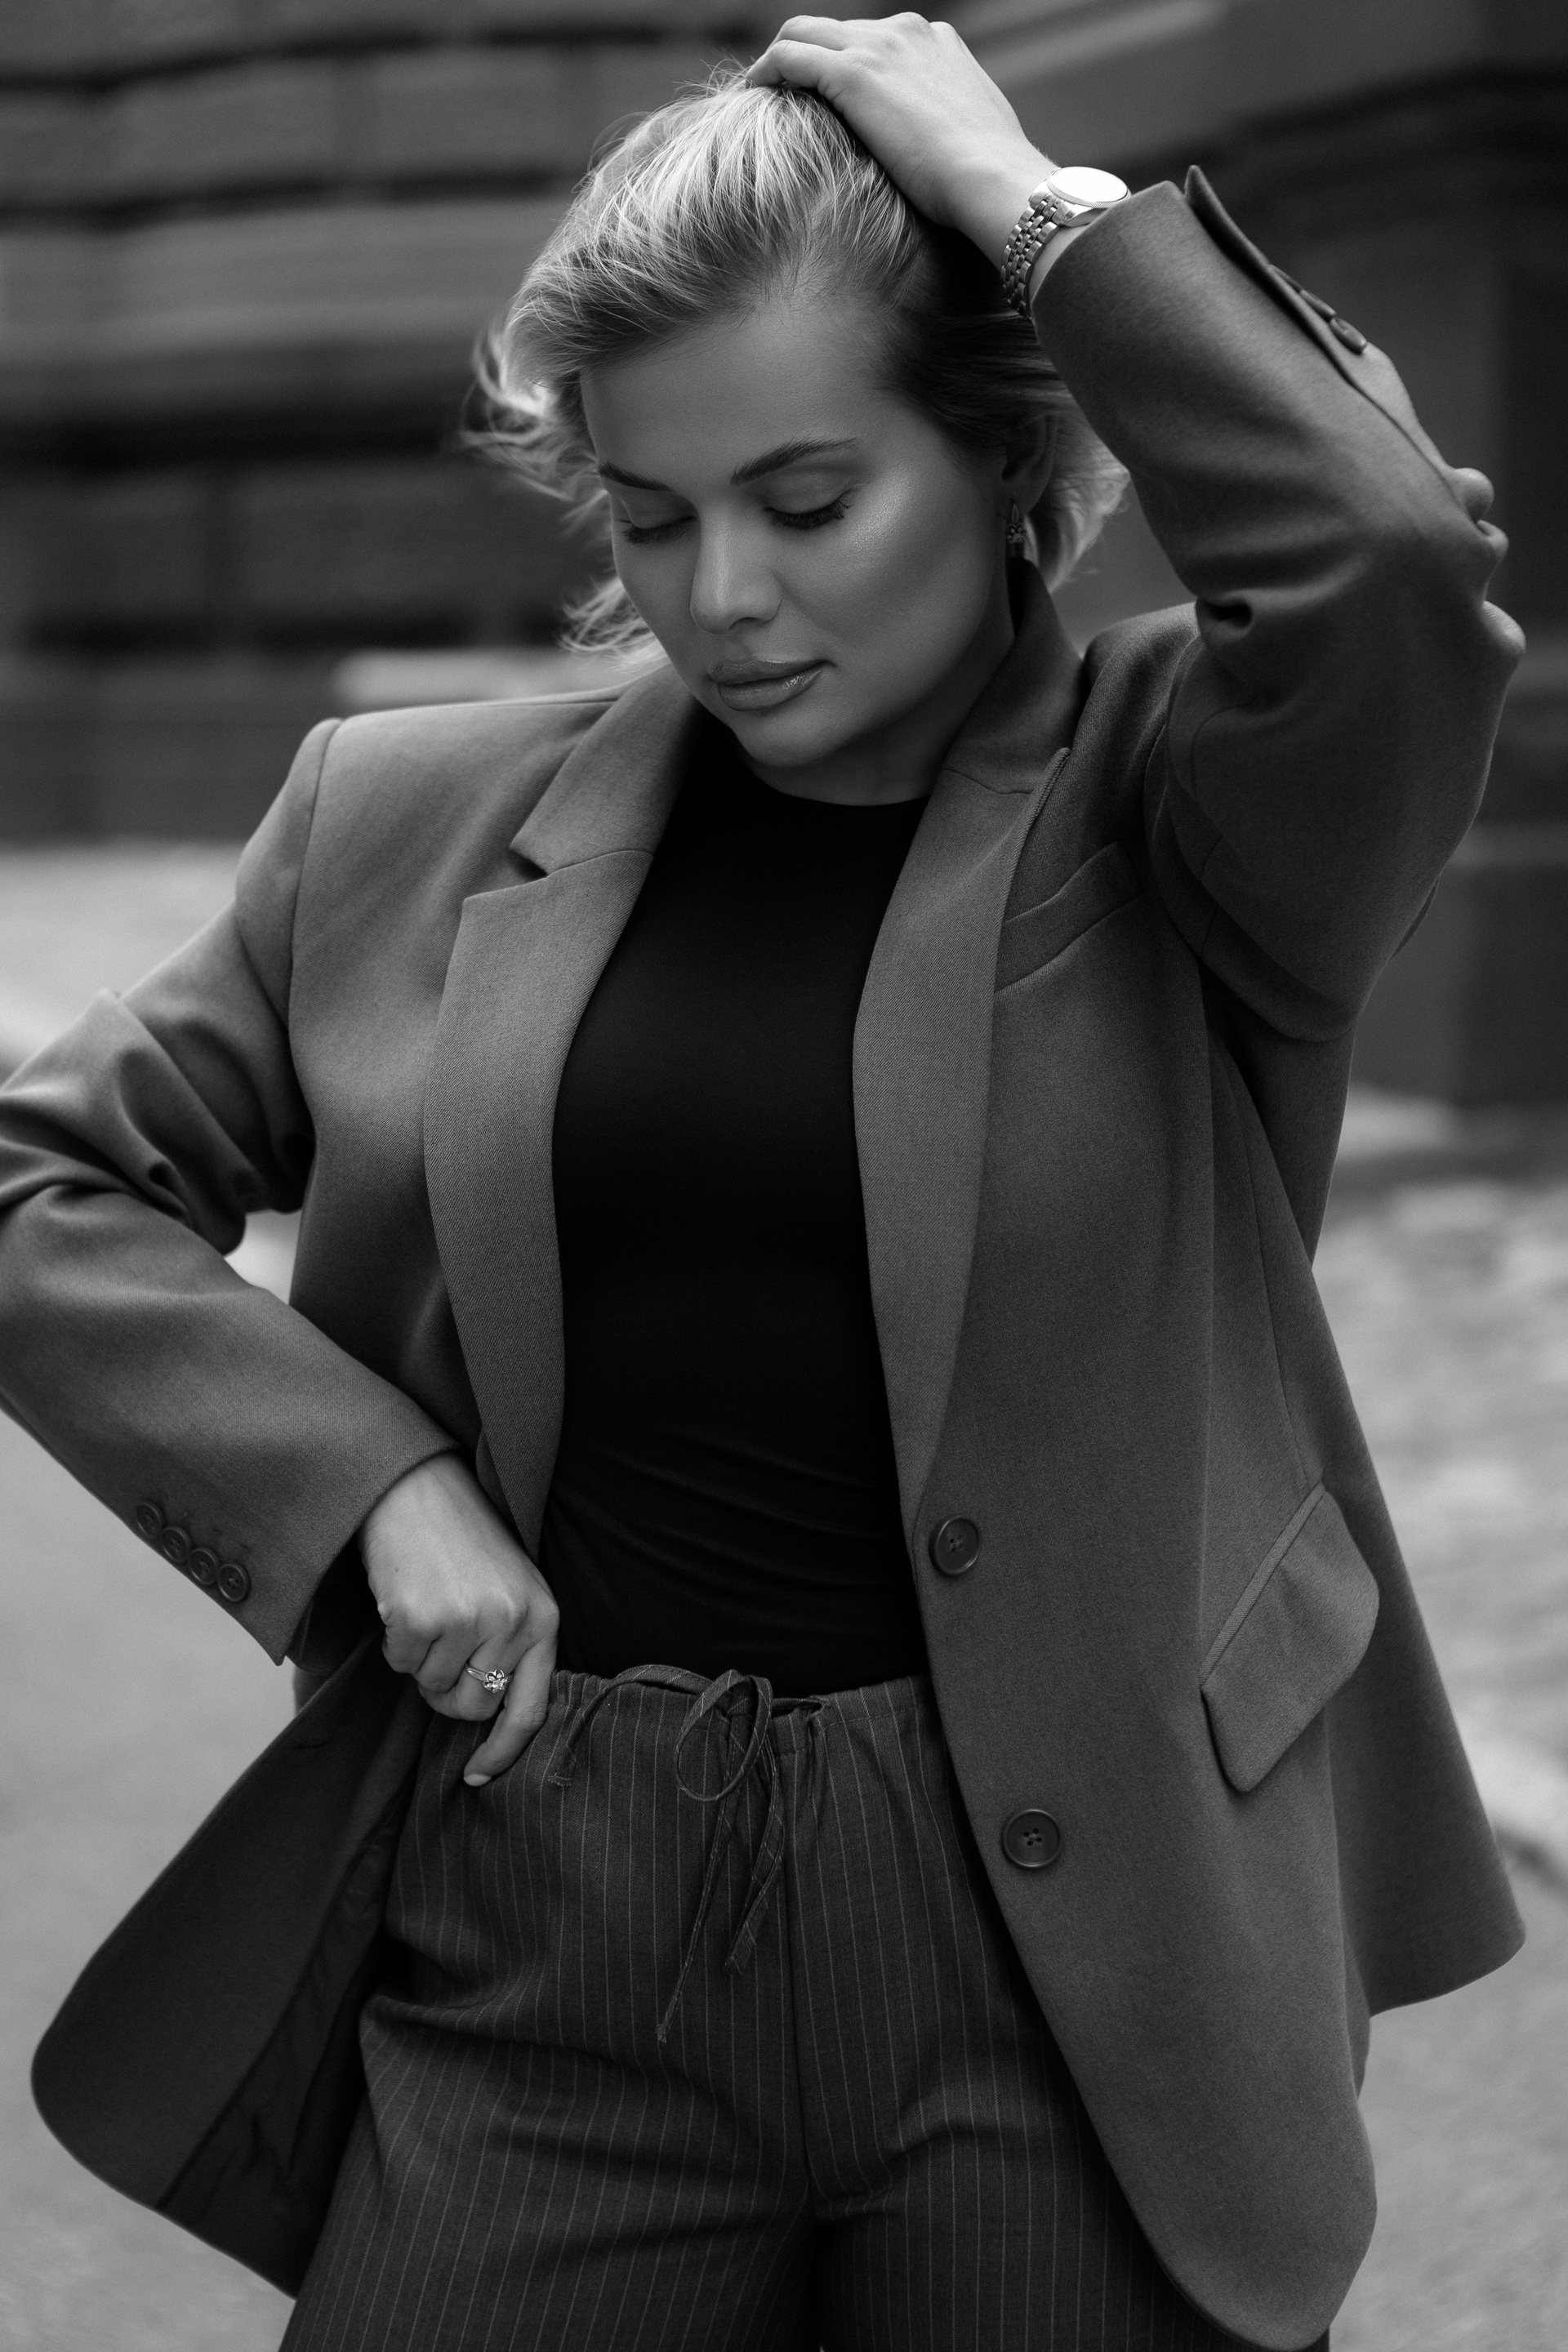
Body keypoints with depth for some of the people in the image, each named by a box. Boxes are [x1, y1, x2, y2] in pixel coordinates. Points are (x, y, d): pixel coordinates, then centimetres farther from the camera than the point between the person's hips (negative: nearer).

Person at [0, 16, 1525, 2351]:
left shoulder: (1172, 819, -2)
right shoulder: (416, 816, 6)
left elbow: (1392, 568, -22)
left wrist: (1039, 204, -11)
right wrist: (366, 1482, -4)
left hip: (1071, 1967, -1)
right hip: (536, 1952, 2)